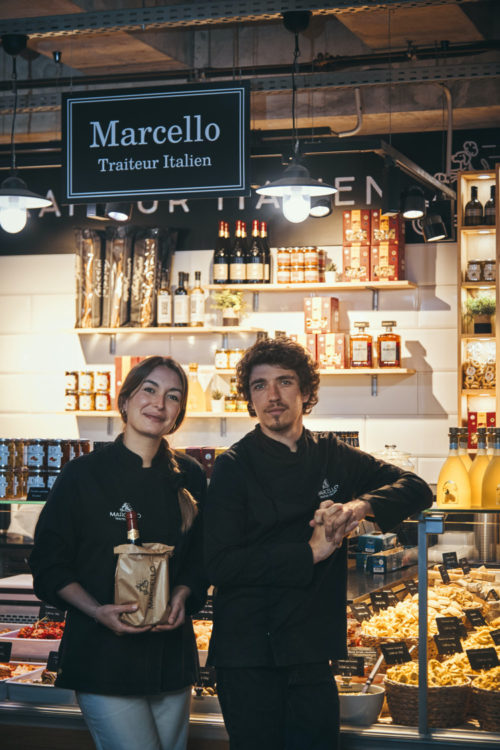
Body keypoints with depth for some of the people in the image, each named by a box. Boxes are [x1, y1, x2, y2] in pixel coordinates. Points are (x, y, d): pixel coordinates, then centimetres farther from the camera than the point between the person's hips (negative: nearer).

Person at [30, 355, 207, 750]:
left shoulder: (189, 477, 8)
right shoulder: (84, 474, -4)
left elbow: (201, 558, 13)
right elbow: (49, 565, -3)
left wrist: (182, 594, -8)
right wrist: (97, 611, -18)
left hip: (172, 655, 5)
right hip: (104, 657, -4)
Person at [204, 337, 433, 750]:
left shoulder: (331, 455, 7)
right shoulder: (235, 467, -6)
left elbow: (417, 489, 7)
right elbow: (219, 565, -14)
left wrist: (360, 505, -13)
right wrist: (310, 553, -16)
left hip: (312, 653, 4)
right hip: (247, 657, -4)